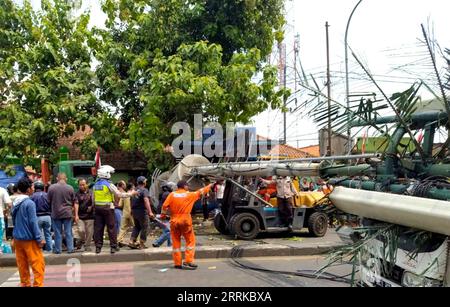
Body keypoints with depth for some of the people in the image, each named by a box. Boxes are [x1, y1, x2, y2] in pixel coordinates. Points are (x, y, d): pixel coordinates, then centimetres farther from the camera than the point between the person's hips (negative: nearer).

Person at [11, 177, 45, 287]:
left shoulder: (15, 203, 9)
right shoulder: (30, 203, -15)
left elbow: (14, 220, 18)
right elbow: (33, 222, -16)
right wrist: (39, 239, -12)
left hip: (17, 238, 8)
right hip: (29, 239, -8)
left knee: (22, 265, 13)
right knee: (38, 264, -2)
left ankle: (25, 284, 19)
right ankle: (38, 284, -4)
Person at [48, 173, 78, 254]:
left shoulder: (51, 187, -2)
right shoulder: (70, 188, -1)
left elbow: (49, 201, 4)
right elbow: (75, 203, 2)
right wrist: (76, 215, 6)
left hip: (55, 214, 0)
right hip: (67, 213, 0)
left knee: (58, 232, 8)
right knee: (68, 232, 6)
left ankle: (57, 249, 15)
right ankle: (70, 249, 8)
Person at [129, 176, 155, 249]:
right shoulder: (144, 190, -14)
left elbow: (131, 201, 17)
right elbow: (146, 201, -28)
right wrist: (150, 212, -33)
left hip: (134, 211, 7)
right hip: (142, 211, -7)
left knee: (136, 226, 21)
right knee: (144, 227, 5)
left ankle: (132, 241, 13)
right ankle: (142, 244, 9)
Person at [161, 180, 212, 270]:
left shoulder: (172, 195, 2)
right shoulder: (189, 195, -1)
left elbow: (165, 206, -5)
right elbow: (200, 192, 12)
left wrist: (163, 215, 9)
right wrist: (209, 186, 27)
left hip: (174, 221, 3)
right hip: (185, 221, -2)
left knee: (176, 242, 10)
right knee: (190, 241, 9)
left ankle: (177, 263, 14)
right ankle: (189, 261, 3)